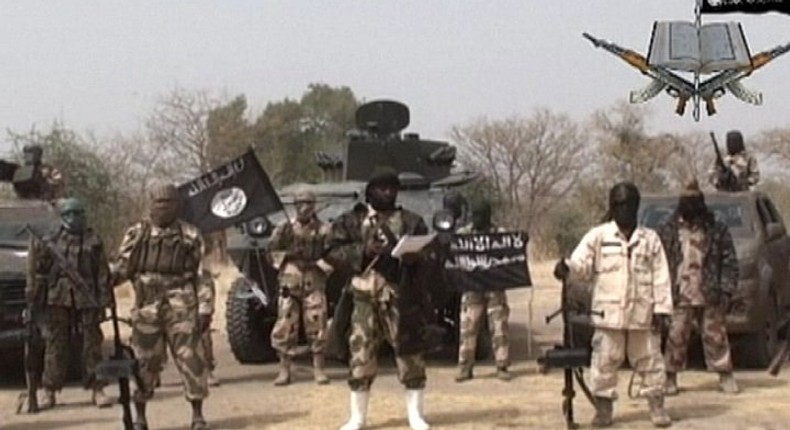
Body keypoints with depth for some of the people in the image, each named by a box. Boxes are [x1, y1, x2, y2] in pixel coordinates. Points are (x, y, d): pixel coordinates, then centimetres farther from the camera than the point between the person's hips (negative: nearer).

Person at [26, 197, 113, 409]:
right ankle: (49, 391, 6)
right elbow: (39, 270, 9)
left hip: (87, 298, 0)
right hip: (58, 299, 0)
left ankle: (97, 389, 7)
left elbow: (102, 273, 4)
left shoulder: (93, 241, 7)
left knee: (92, 342, 1)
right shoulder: (51, 241, 9)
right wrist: (33, 291, 0)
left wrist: (104, 300, -3)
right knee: (55, 344, 1)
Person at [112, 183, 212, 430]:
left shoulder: (190, 235, 7)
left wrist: (205, 308, 2)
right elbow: (122, 267, 8)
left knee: (191, 358, -5)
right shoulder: (137, 234, 8)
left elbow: (201, 275, 8)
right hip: (147, 306, 1)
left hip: (182, 307, 0)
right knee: (144, 362, 3)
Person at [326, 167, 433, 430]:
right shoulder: (351, 221, 8)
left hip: (403, 297, 0)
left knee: (410, 354, 1)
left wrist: (408, 253, -17)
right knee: (361, 356, -1)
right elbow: (334, 253, 1)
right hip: (366, 298, 0)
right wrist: (363, 250, -14)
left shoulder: (412, 221, 9)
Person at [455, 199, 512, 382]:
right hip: (471, 288, 0)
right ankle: (465, 367, 6)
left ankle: (502, 366, 8)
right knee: (467, 328, 0)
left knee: (499, 328, 0)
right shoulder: (463, 234, 6)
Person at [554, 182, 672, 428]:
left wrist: (661, 308, -2)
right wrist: (567, 267, -29)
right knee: (604, 361, 1)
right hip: (609, 313, -1)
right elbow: (582, 264, -6)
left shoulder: (650, 239, 7)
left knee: (650, 360, 7)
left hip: (643, 314, 1)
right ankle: (603, 408, 12)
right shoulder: (598, 236, 3)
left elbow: (660, 277, 5)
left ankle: (657, 407, 17)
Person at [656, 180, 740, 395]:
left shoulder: (717, 230, 5)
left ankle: (725, 376, 15)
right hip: (679, 298, 0)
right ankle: (670, 377, 11)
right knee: (676, 338, 0)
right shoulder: (667, 231, 5)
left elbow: (729, 262, 5)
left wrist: (726, 289, -4)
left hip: (709, 297, 0)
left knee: (716, 337, 4)